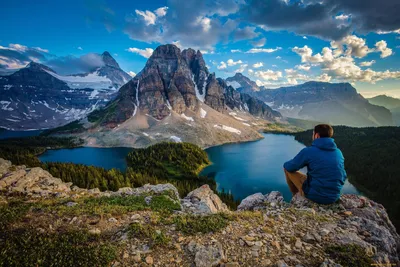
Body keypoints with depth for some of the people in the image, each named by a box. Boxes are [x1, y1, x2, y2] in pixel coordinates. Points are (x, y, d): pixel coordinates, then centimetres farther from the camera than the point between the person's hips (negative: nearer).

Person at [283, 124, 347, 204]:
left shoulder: (308, 151, -15)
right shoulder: (339, 152, 2)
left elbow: (289, 167, -5)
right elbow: (343, 177, 12)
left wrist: (286, 164, 18)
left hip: (314, 195, -6)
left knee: (288, 169, 10)